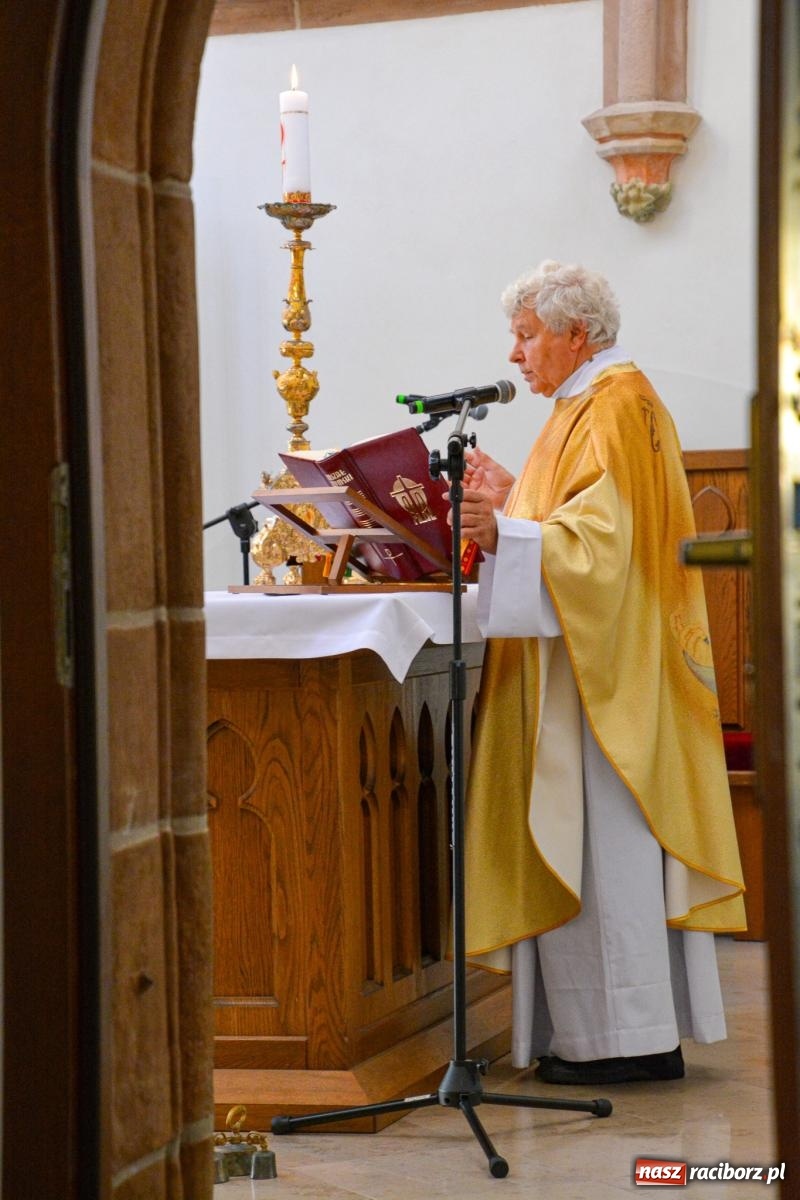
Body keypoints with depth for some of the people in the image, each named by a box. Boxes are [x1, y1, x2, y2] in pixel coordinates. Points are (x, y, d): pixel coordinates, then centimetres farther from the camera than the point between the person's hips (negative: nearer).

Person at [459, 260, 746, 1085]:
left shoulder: (614, 408, -12)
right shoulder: (596, 405, 19)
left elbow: (599, 541, -23)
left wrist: (505, 533, -32)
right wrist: (512, 502, 16)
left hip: (604, 669, -11)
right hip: (585, 666, 11)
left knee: (601, 838, -8)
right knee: (602, 843, 10)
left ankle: (624, 1037, -5)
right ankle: (649, 1029, 13)